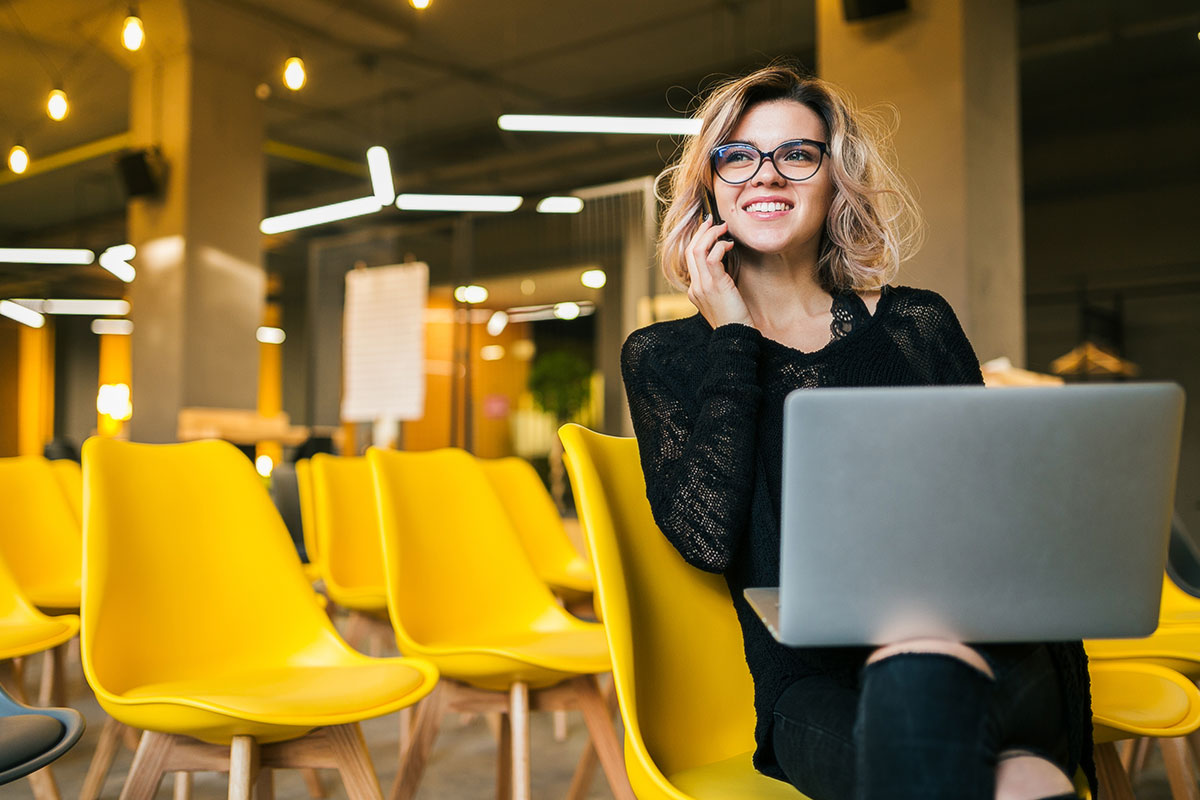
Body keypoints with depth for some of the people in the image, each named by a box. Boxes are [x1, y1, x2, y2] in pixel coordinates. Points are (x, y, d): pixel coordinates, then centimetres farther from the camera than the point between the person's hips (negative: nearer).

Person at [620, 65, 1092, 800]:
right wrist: (733, 340, -3)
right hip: (817, 689, -2)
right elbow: (707, 537, -7)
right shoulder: (662, 357, 9)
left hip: (978, 655, 3)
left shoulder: (918, 325, 12)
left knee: (919, 658, -35)